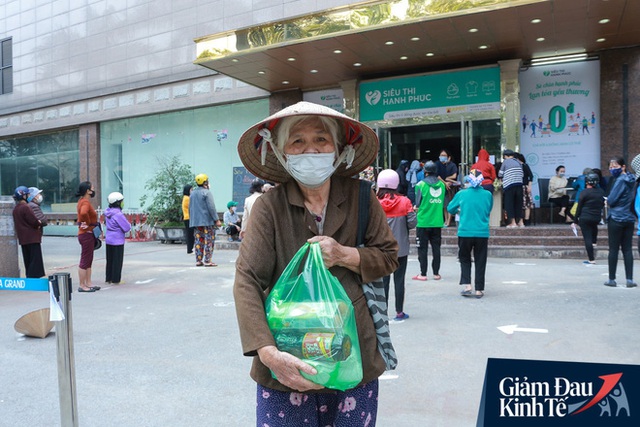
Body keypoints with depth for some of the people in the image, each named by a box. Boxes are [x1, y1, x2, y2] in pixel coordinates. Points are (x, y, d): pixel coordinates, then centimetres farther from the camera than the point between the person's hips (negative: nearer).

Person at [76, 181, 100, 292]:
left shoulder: (82, 201, 13)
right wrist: (88, 224, -25)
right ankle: (82, 286, 4)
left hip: (88, 234, 10)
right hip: (86, 234, -10)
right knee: (85, 261, -3)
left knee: (88, 260, 15)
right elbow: (83, 213, -40)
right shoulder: (85, 202, -19)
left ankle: (88, 283, 23)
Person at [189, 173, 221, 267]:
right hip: (207, 221, -7)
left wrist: (192, 220, 25)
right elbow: (211, 207, -15)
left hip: (196, 221, 7)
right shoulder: (206, 193, -10)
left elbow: (190, 208, 19)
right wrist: (217, 220, -12)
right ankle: (207, 261, -5)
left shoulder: (192, 193, 14)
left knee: (198, 241, 10)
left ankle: (198, 260, 11)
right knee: (209, 241, -3)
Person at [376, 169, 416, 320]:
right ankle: (399, 312, 14)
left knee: (383, 280, 9)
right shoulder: (404, 202, -8)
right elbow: (412, 223, -8)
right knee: (399, 279, 8)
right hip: (400, 248, 0)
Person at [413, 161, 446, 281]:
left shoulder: (421, 184, -8)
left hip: (423, 222, -4)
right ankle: (436, 273, 15)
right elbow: (443, 202, 11)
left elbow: (417, 205, -7)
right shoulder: (441, 184, 3)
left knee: (423, 248, 3)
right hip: (438, 222, 4)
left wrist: (417, 208, 14)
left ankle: (423, 274, 5)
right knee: (436, 248, 10)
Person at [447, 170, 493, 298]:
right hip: (483, 233, 1)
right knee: (480, 261, 10)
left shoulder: (461, 194, -3)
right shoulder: (488, 195, 0)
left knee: (464, 259, 15)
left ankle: (467, 285, 3)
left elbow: (450, 209, 10)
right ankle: (479, 290, 13)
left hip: (465, 232, -1)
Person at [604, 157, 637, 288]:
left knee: (613, 249, 1)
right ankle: (630, 279, 7)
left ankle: (612, 279, 7)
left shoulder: (620, 180, -15)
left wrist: (607, 200, 3)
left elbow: (611, 201, -18)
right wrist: (611, 201, 6)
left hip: (616, 219, -8)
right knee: (627, 249, 8)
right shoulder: (630, 180, 12)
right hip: (629, 219, 8)